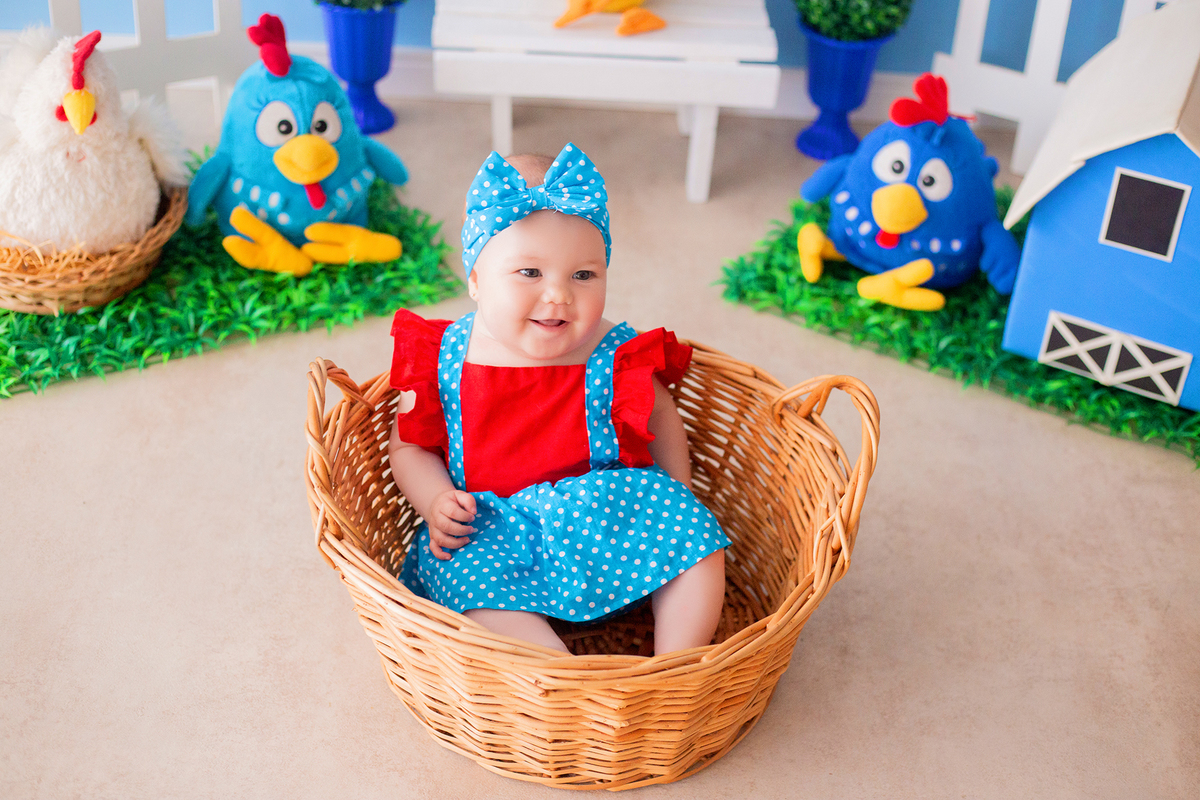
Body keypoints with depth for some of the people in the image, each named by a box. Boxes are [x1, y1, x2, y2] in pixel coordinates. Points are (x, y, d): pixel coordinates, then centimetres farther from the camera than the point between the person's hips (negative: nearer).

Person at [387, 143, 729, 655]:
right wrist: (435, 502, -11)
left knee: (696, 541, -18)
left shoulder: (618, 359, -7)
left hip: (611, 517, 1)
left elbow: (661, 422, 12)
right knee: (472, 588, -30)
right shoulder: (441, 360, -5)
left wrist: (678, 505, 4)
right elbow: (410, 446, 8)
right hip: (493, 529, -1)